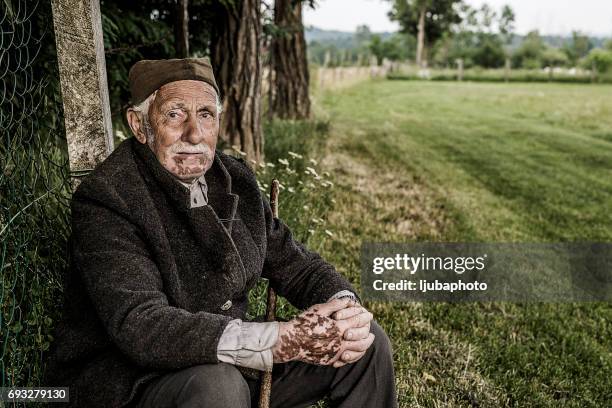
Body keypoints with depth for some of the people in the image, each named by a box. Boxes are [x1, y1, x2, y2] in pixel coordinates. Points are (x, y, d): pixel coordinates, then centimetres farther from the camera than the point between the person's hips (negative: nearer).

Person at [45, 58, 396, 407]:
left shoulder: (234, 179, 2)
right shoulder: (105, 199, -19)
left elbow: (292, 261, 7)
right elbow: (141, 325, -31)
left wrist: (345, 306, -15)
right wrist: (279, 341, -38)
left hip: (230, 363, 7)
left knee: (367, 340, 1)